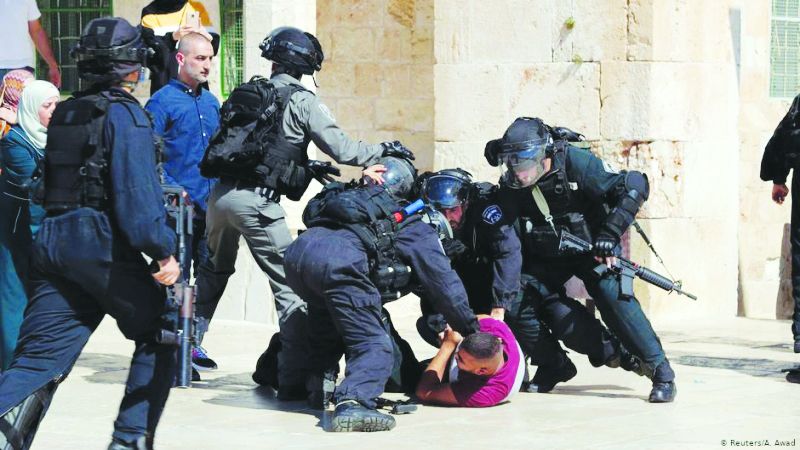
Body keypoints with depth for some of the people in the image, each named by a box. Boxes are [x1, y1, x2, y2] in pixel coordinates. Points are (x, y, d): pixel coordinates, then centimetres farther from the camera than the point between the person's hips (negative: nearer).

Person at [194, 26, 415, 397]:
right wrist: (382, 150, 14)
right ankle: (293, 378, -8)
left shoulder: (246, 93, 18)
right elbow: (342, 150, -2)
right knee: (290, 286, -1)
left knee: (214, 272, 28)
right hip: (255, 200, -6)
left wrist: (306, 170, 28)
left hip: (220, 194, 6)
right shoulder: (302, 101, 1)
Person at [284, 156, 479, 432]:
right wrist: (469, 328, 25)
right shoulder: (416, 230, 23)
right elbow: (442, 280, 18)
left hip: (297, 252, 7)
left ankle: (319, 387, 29)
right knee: (374, 346, -5)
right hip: (340, 262, -7)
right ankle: (352, 404, -26)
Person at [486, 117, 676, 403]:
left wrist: (610, 234, -30)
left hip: (591, 247, -4)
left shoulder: (576, 164, -27)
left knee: (611, 293, -26)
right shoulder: (511, 186, -15)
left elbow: (634, 186, -25)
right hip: (547, 257, 4)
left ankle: (660, 371, -19)